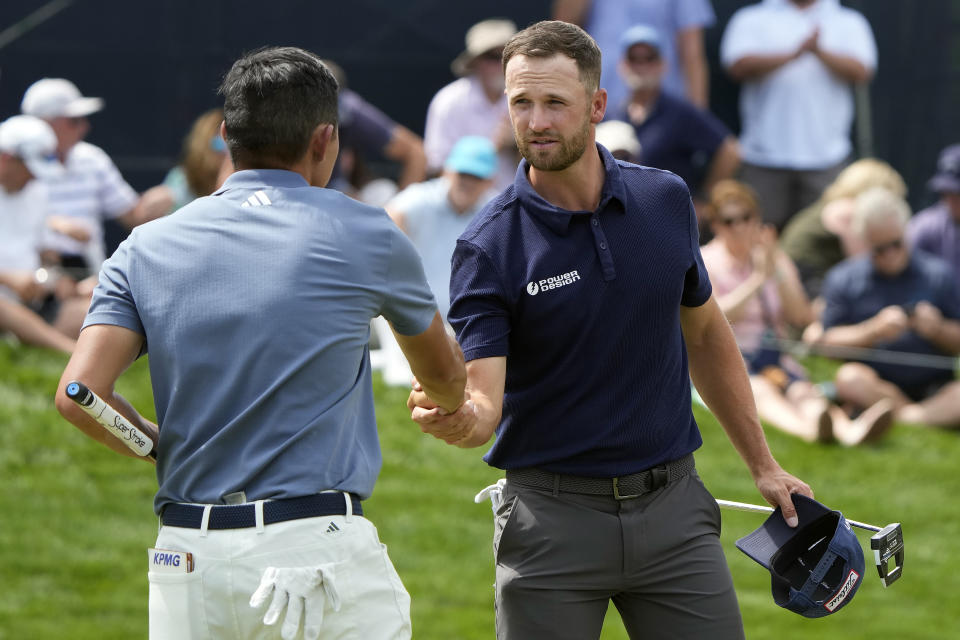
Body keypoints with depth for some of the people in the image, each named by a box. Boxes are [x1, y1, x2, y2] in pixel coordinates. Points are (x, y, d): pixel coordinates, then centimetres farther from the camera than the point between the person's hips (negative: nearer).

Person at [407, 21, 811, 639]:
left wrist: (763, 464, 18)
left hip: (672, 503, 3)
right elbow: (484, 403, -17)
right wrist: (455, 418, -41)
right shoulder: (490, 247, -10)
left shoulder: (665, 201, 2)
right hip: (552, 516, -3)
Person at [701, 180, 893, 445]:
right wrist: (759, 278, -12)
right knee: (762, 393, -36)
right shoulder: (704, 262, 7)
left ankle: (848, 429, -62)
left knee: (803, 390, -29)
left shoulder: (776, 259, 17)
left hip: (774, 356, 4)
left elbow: (801, 318, 5)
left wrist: (778, 273, -7)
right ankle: (809, 428, -69)